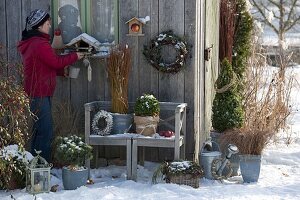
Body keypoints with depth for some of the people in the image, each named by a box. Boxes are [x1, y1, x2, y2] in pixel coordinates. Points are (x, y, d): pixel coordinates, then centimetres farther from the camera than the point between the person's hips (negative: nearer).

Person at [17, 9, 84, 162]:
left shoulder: (30, 43, 17)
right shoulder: (40, 43, -16)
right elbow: (56, 62, -15)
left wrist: (62, 71, 14)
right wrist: (75, 56, -1)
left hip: (35, 93, 11)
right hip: (39, 94, -11)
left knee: (39, 130, 16)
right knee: (46, 132, -8)